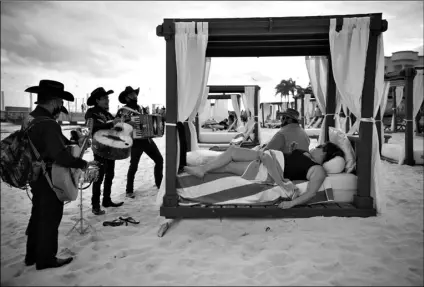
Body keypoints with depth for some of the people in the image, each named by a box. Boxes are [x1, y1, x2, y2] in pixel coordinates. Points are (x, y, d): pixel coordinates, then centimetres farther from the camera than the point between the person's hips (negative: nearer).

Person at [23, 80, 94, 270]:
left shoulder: (30, 118, 4)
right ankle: (46, 259, 22)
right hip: (50, 179, -9)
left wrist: (74, 143, 10)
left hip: (36, 176, 9)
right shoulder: (49, 124, -26)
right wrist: (82, 164, -18)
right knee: (50, 218, 7)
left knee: (38, 215, 22)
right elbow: (60, 156, -32)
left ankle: (32, 255, 36)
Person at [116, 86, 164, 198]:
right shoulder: (123, 110, -4)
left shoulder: (141, 108, 15)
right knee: (133, 166, -2)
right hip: (136, 140, -6)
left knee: (159, 159, 8)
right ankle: (129, 191, 12)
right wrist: (127, 122, -29)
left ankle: (159, 184, 23)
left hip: (147, 139, 6)